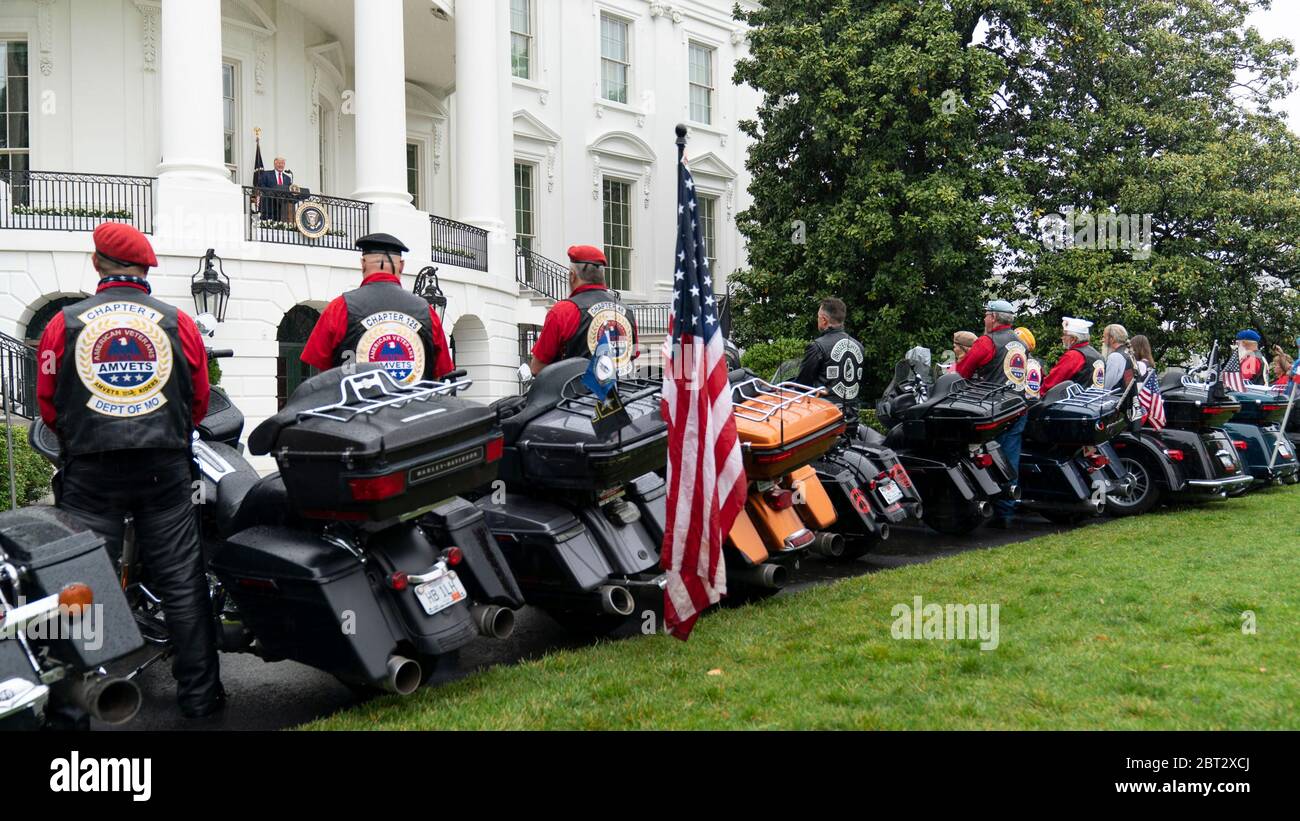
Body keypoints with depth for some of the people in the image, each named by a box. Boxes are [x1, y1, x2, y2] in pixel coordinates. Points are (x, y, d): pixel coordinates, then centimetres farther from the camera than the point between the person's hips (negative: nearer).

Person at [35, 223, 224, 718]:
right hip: (166, 468, 1)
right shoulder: (178, 323, 3)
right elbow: (199, 403, 8)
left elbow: (48, 404, 5)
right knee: (182, 583, 6)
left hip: (90, 471, 0)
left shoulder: (65, 324, 2)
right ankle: (200, 694, 12)